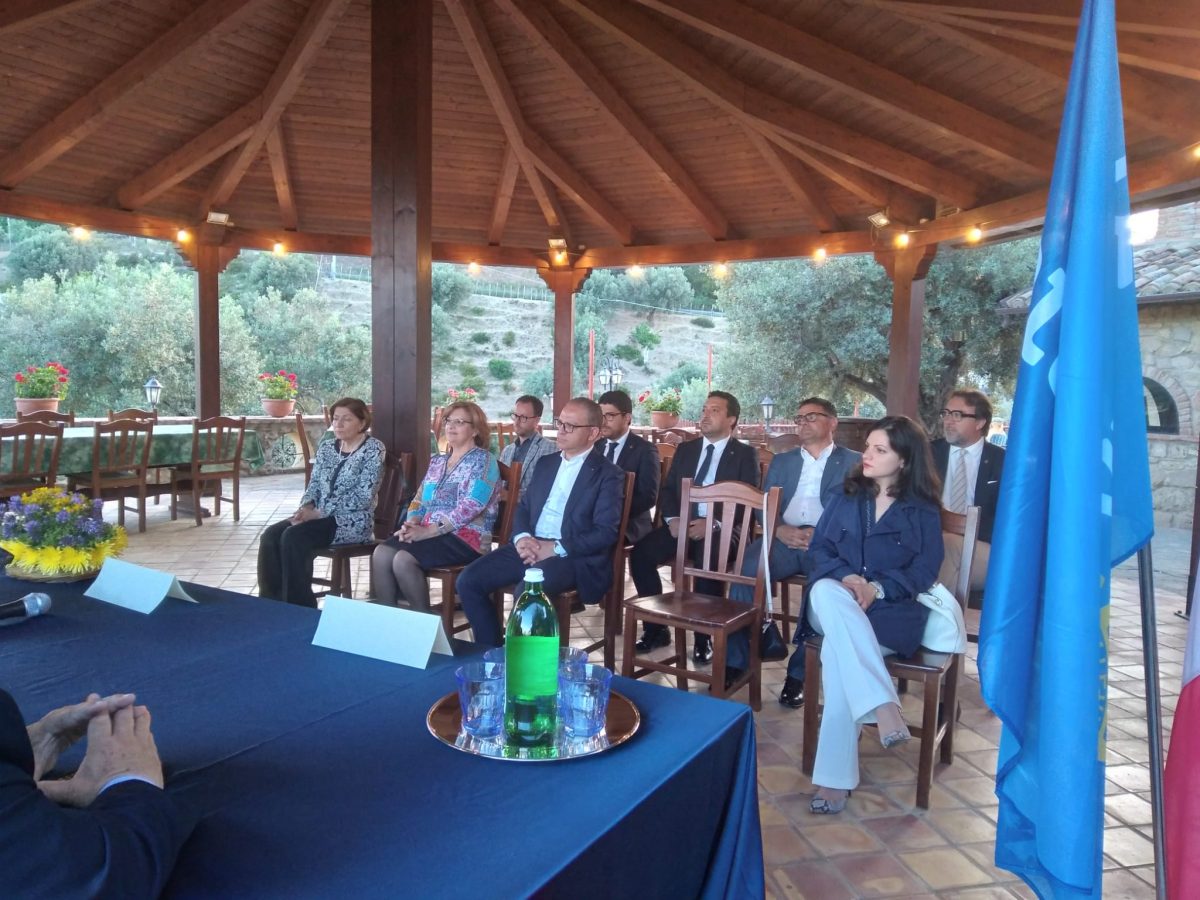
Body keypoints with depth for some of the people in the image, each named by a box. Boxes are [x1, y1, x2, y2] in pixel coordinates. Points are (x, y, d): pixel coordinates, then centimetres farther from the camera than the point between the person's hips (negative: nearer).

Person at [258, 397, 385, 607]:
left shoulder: (373, 449, -8)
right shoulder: (326, 447, 13)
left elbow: (363, 496, -17)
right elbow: (314, 484, 13)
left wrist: (318, 512, -19)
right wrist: (306, 507, -10)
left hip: (352, 521, -7)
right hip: (319, 515, 7)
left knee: (293, 537, -28)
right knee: (270, 536, -16)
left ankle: (300, 607, -17)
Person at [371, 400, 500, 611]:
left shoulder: (483, 460, -4)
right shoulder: (437, 461, 20)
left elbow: (471, 506, -16)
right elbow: (419, 500, 18)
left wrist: (428, 530, -20)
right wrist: (412, 524, -6)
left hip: (466, 537, -7)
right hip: (428, 532, 7)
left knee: (403, 560, -27)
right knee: (381, 554, -18)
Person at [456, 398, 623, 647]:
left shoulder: (608, 475, -2)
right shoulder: (546, 463, 18)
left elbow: (606, 532, -11)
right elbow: (523, 507, 18)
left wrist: (556, 548, -17)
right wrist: (522, 537, -5)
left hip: (574, 556, -6)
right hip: (530, 547, 7)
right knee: (468, 580, -10)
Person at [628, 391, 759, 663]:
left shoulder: (745, 454, 5)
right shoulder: (685, 449, 19)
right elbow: (667, 490, 13)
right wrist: (672, 519, -9)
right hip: (681, 524, 4)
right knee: (640, 553, -20)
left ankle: (705, 637, -15)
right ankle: (656, 628, -5)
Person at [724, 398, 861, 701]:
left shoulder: (854, 462, 15)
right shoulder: (781, 461, 25)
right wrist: (781, 529, -9)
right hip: (784, 539, 3)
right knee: (746, 568, -27)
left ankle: (800, 670, -21)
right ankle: (735, 659, -18)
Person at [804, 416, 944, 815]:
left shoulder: (923, 511, 7)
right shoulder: (845, 498, 15)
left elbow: (924, 570, -1)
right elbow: (818, 549, 8)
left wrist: (877, 588, -19)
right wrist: (846, 577, -14)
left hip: (892, 611, -2)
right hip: (836, 603, 3)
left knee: (837, 648, -34)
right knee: (827, 591, -36)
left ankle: (836, 775, -30)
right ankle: (883, 707, -42)